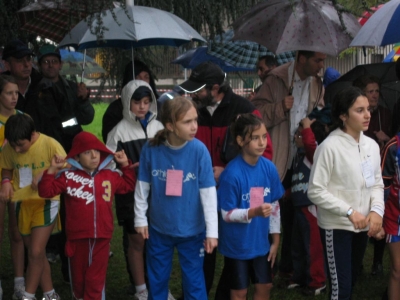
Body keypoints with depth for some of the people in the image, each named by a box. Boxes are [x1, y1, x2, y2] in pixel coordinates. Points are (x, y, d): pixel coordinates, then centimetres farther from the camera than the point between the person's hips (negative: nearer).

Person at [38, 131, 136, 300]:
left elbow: (128, 185, 23)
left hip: (101, 237, 1)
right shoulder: (68, 176, -4)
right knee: (78, 275, 15)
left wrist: (125, 165, 14)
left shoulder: (110, 176, 7)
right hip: (77, 236, -1)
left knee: (95, 278, 4)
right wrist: (52, 170, -15)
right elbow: (46, 191, -7)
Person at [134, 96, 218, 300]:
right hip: (158, 227, 1)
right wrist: (140, 219, 4)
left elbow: (208, 193, -14)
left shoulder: (199, 150, -18)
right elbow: (142, 187, -2)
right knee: (157, 279, 20)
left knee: (194, 281, 11)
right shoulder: (151, 149, -15)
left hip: (192, 229, -1)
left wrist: (212, 230, -13)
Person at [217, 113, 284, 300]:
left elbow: (274, 206, 3)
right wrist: (254, 212, -33)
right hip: (237, 244, -5)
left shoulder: (269, 167, -6)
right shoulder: (232, 173, -22)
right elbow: (227, 214, -18)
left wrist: (275, 238, 5)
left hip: (261, 241, 5)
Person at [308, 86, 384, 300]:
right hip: (336, 227, -6)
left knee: (351, 282, 17)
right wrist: (349, 212, -19)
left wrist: (377, 210, -10)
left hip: (362, 226, 6)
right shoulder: (330, 146, -16)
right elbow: (315, 191, -17)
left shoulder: (372, 145, 3)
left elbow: (377, 184, 9)